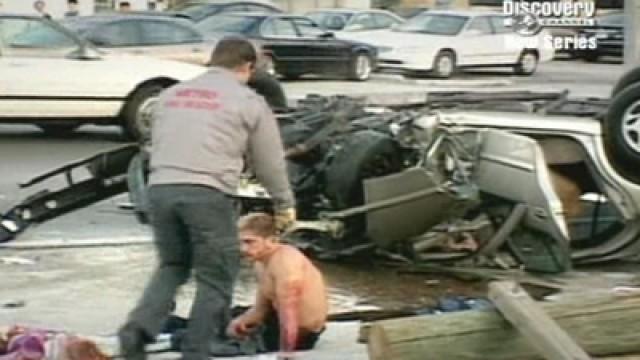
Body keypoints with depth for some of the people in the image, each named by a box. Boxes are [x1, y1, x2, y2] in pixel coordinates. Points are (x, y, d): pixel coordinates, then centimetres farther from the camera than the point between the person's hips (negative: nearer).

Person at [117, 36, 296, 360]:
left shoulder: (171, 94, 21)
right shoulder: (248, 102, 7)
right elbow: (270, 162, 12)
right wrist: (284, 204, 25)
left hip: (160, 188, 5)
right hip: (208, 193, -5)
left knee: (172, 265, 21)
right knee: (216, 278, 8)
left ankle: (139, 328, 2)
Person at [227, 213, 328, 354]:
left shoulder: (285, 262, -27)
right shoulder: (262, 262, 5)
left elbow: (288, 316, -32)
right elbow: (261, 309, 11)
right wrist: (240, 321, -9)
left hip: (301, 333, -10)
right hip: (285, 323, 10)